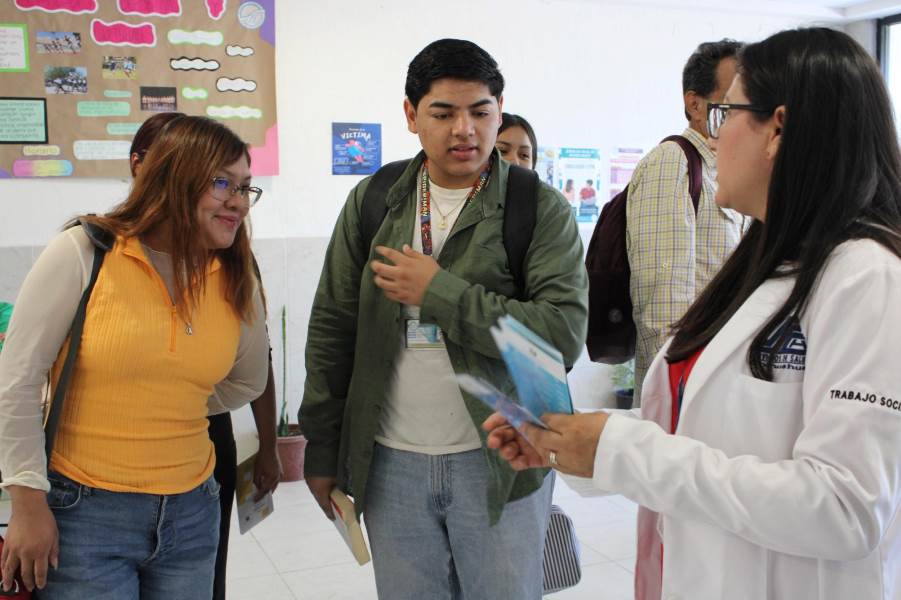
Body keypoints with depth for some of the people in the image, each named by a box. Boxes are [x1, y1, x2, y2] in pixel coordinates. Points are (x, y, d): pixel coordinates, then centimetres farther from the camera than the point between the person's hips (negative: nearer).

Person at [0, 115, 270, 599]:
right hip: (83, 514, -4)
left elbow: (247, 382, 16)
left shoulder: (237, 281, 0)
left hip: (190, 514, 4)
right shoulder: (83, 254, -10)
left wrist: (171, 412, 8)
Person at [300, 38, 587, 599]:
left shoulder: (543, 209, -7)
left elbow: (566, 332, -19)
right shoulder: (372, 202, 3)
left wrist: (439, 292, -19)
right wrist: (322, 451, 5)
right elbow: (332, 328, 5)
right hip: (390, 463, 3)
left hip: (499, 463, -2)